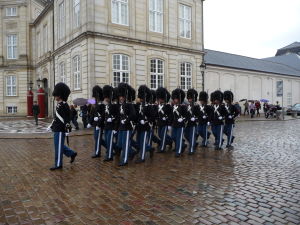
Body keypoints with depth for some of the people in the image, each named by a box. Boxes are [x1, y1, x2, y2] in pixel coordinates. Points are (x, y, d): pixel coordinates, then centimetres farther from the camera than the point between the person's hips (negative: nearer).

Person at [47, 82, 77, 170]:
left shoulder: (64, 105, -16)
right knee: (58, 145, 17)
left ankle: (58, 164, 11)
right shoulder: (58, 104, 13)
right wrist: (51, 126, 22)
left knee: (59, 146, -1)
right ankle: (72, 154, 29)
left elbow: (67, 119, -19)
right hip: (57, 129, 10)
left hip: (61, 130, -10)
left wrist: (67, 130, -21)